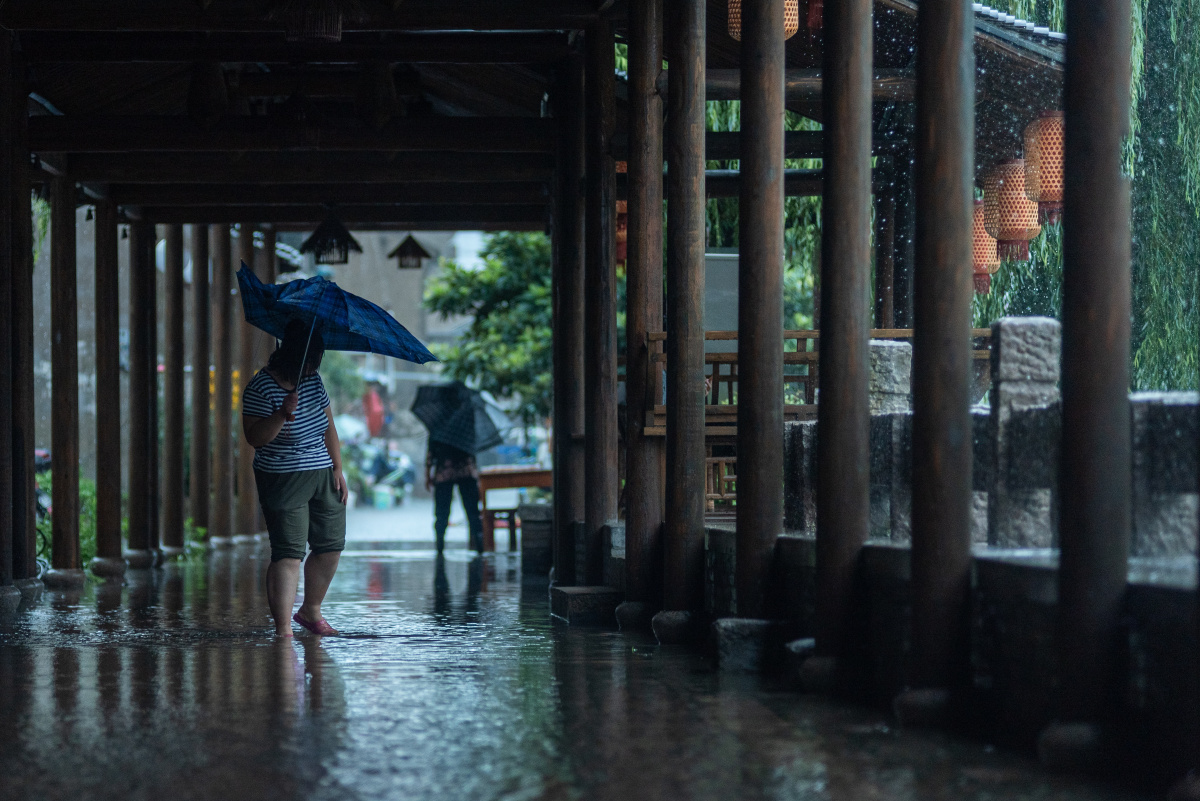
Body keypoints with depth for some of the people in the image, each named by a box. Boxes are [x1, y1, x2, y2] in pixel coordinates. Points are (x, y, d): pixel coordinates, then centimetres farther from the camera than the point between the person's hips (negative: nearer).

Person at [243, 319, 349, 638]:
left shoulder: (313, 379, 7)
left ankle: (311, 611, 33)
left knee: (330, 545, 13)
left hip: (323, 477, 7)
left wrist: (337, 469, 9)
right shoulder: (261, 388, -14)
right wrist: (282, 414, -34)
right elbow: (255, 438, -20)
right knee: (289, 553, -15)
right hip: (284, 481, -7)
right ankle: (283, 629, -19)